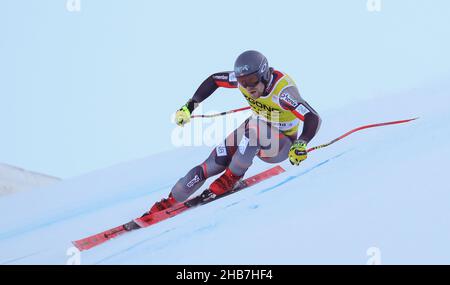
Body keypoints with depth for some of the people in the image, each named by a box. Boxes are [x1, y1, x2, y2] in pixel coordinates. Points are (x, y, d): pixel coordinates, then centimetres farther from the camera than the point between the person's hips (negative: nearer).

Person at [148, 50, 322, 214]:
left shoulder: (282, 90, -33)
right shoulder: (245, 78, -16)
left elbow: (314, 118, -40)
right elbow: (214, 80, 0)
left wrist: (301, 144, -58)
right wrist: (189, 106, -6)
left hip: (281, 146, -5)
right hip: (255, 131, 5)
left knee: (254, 129, -38)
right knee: (212, 165, -12)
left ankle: (231, 178, -20)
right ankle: (168, 203, -1)